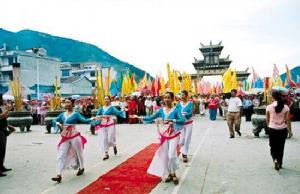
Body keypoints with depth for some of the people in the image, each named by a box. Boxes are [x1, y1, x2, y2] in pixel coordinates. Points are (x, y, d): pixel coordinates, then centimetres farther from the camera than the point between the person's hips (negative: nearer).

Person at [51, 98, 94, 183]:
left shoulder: (76, 114, -8)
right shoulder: (62, 114, 6)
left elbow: (84, 120, -17)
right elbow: (54, 120, 16)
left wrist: (93, 118, -33)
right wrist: (58, 123, -6)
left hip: (74, 136, -4)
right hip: (65, 137, 4)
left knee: (78, 153, 11)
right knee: (61, 155, 0)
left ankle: (81, 168, 35)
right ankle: (59, 175, 2)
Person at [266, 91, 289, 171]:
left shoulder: (269, 107, -9)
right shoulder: (286, 107, -6)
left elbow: (268, 119, -1)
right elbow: (286, 120, -2)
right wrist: (284, 125, 16)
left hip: (272, 129, -2)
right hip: (283, 129, 2)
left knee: (273, 146, 12)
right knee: (281, 147, 16)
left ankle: (275, 159, -13)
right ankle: (280, 163, 24)